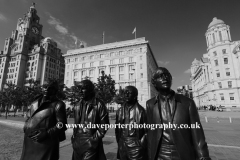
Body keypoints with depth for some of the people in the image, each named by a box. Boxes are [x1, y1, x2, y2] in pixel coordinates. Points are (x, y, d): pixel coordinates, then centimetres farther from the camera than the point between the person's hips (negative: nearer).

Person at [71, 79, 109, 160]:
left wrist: (95, 139, -12)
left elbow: (104, 125, -10)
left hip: (91, 143, -6)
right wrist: (74, 137, 9)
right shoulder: (78, 105, 8)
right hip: (77, 143, 6)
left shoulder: (99, 104, -11)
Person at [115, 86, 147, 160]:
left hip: (136, 147, -3)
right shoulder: (120, 110, 3)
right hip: (122, 146, 4)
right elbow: (117, 128, 10)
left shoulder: (140, 110, -8)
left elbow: (146, 130, -5)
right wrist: (119, 142, 9)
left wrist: (141, 144, -3)